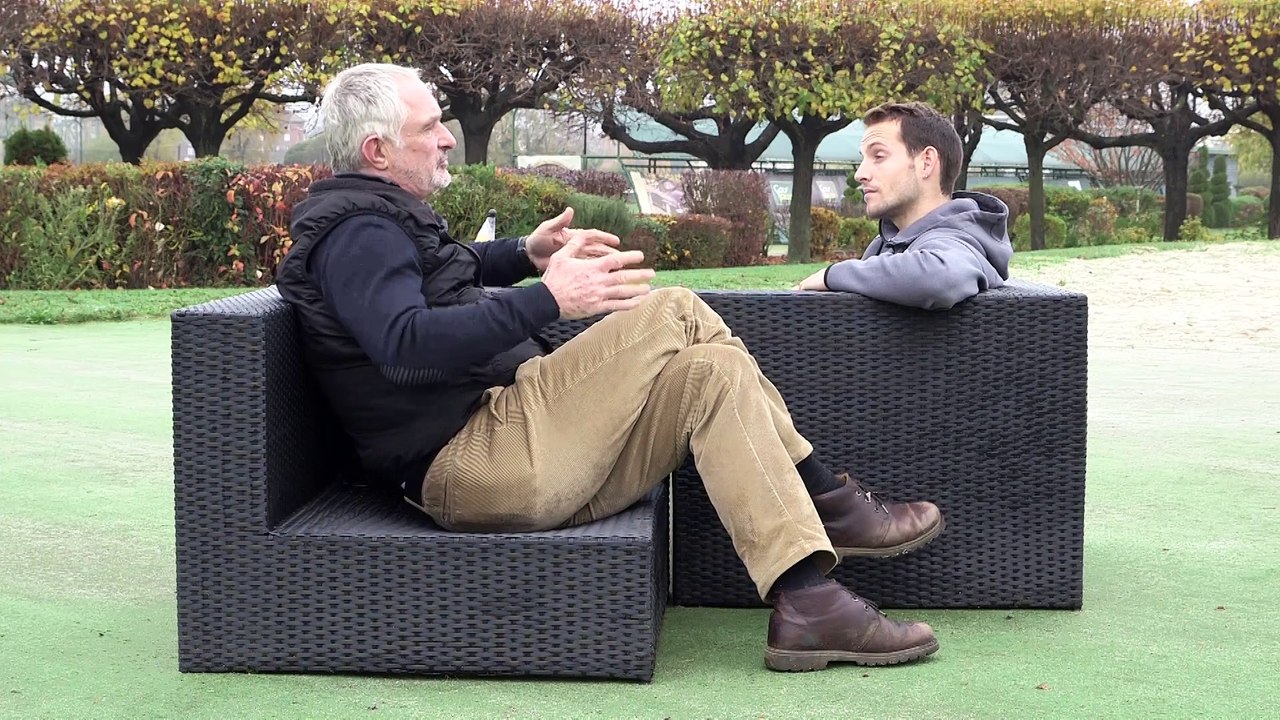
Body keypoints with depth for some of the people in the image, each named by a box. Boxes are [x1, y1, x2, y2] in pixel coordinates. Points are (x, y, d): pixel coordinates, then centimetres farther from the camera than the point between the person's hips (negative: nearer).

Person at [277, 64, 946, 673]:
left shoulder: (381, 221, 23)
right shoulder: (356, 232, -10)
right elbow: (405, 343, -28)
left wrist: (523, 253, 28)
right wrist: (546, 299, -29)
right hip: (470, 465, -11)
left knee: (712, 369, -1)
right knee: (678, 313, -17)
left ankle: (809, 602, -10)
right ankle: (828, 500, -8)